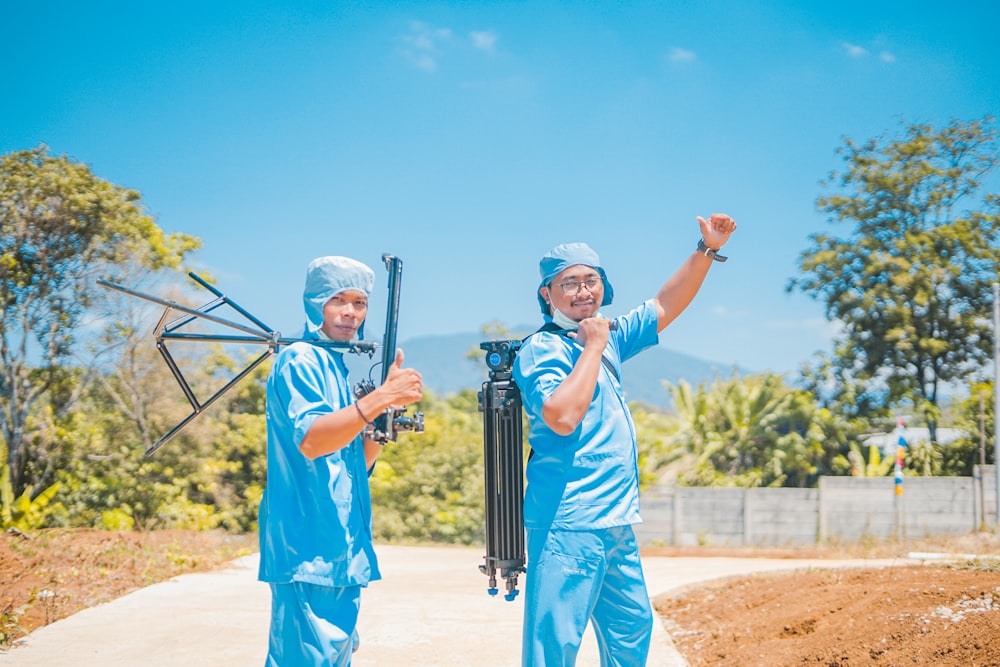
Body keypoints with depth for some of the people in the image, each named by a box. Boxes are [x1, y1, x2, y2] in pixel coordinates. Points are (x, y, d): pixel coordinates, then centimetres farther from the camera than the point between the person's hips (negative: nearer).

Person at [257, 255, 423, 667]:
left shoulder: (339, 367, 20)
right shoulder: (301, 360, -6)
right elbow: (310, 440, -23)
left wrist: (390, 404, 4)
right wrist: (379, 399, -28)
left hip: (341, 545, 9)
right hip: (309, 544, -9)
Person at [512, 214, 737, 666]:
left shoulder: (609, 337, 15)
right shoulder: (542, 349, -9)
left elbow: (664, 307, 24)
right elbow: (562, 417, -25)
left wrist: (707, 250, 14)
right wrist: (593, 347, -16)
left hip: (617, 525, 9)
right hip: (569, 526, -9)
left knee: (633, 630, 16)